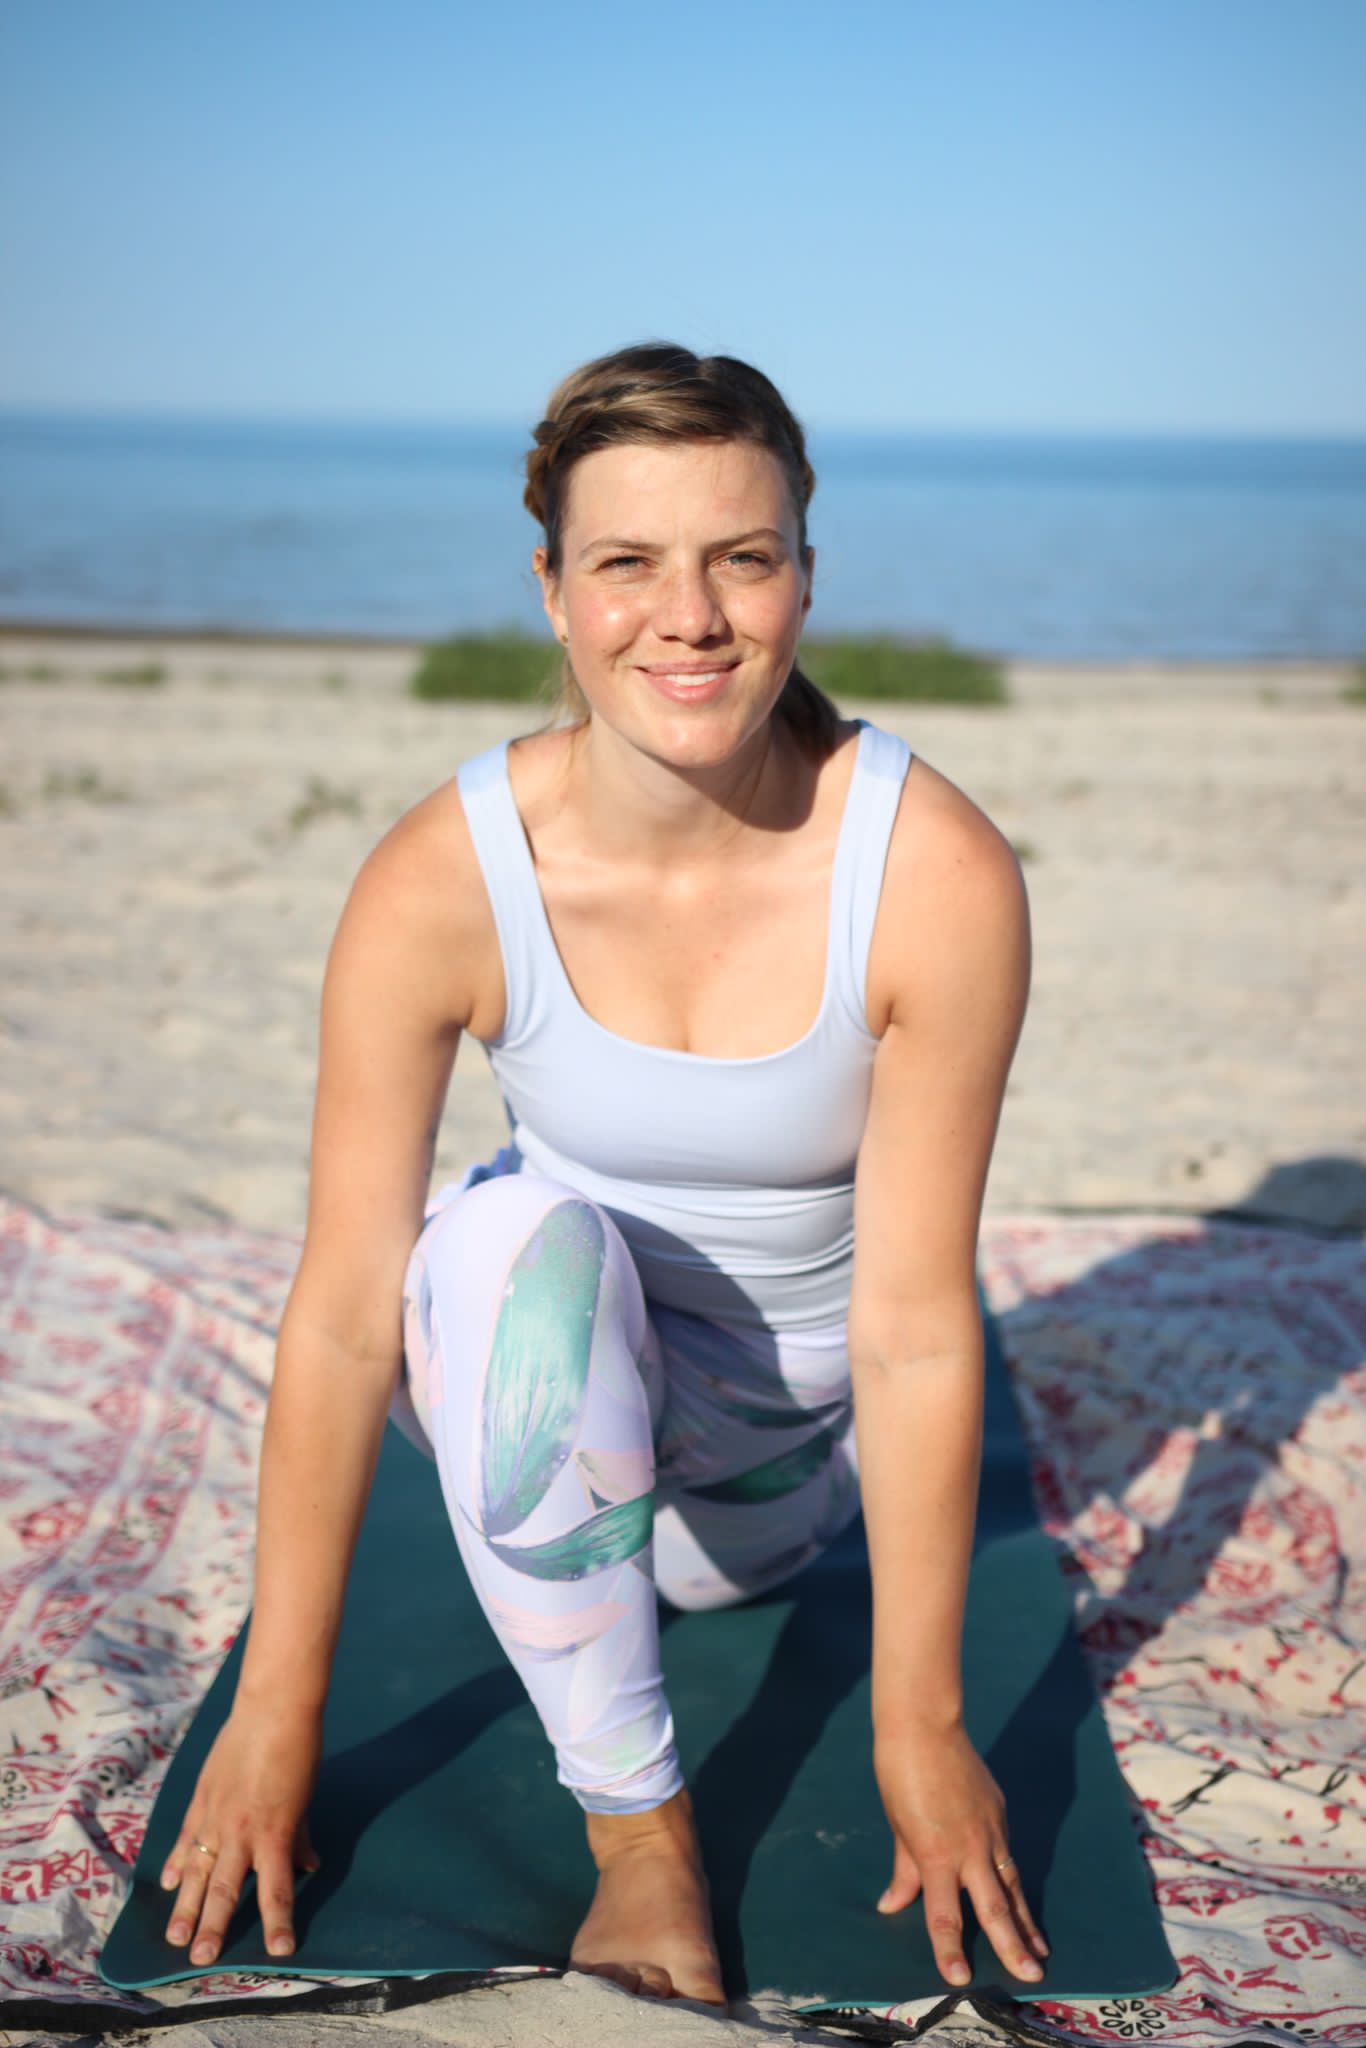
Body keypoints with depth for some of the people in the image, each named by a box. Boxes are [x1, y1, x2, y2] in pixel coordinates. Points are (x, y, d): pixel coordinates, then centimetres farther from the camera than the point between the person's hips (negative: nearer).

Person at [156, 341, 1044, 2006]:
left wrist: (920, 1726, -17)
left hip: (781, 1413, 2)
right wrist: (276, 1714, -14)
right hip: (542, 1362, -2)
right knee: (525, 1239, -31)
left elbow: (916, 1328, -22)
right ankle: (637, 1830, -14)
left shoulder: (937, 875, -27)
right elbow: (341, 1314, -20)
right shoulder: (439, 882, -26)